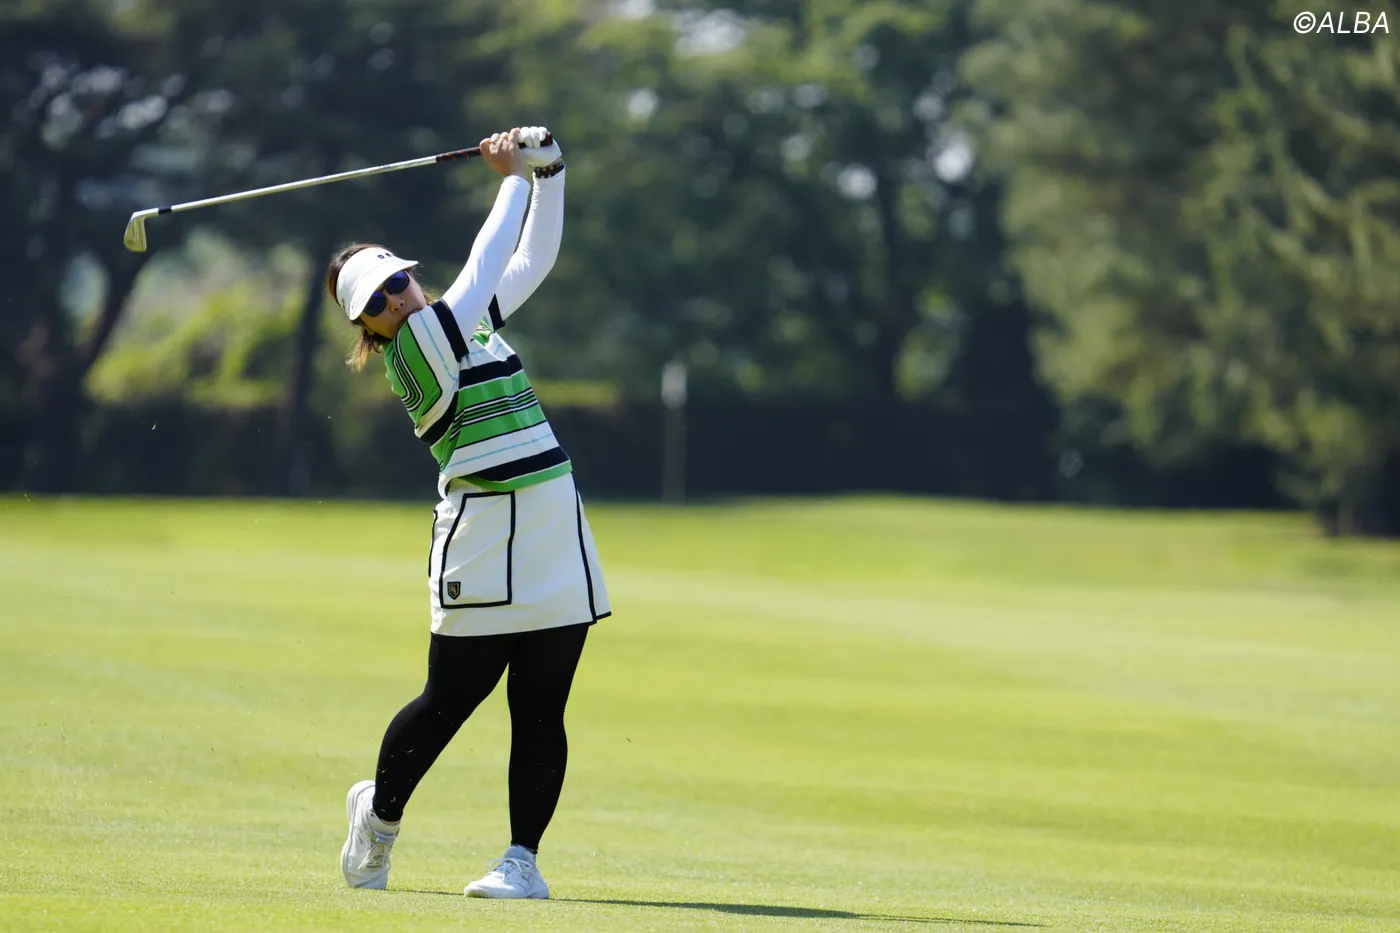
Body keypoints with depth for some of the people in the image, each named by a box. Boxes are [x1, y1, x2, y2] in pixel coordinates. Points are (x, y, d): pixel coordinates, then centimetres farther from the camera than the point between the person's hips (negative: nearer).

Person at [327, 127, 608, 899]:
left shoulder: (465, 322, 14)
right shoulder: (414, 348, -9)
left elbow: (533, 257, 21)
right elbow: (489, 260, -6)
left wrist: (547, 171, 11)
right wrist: (514, 178, 6)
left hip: (555, 535, 6)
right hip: (480, 539, -6)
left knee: (540, 708, 0)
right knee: (449, 701, 0)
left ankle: (523, 859, 1)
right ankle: (379, 811, 26)